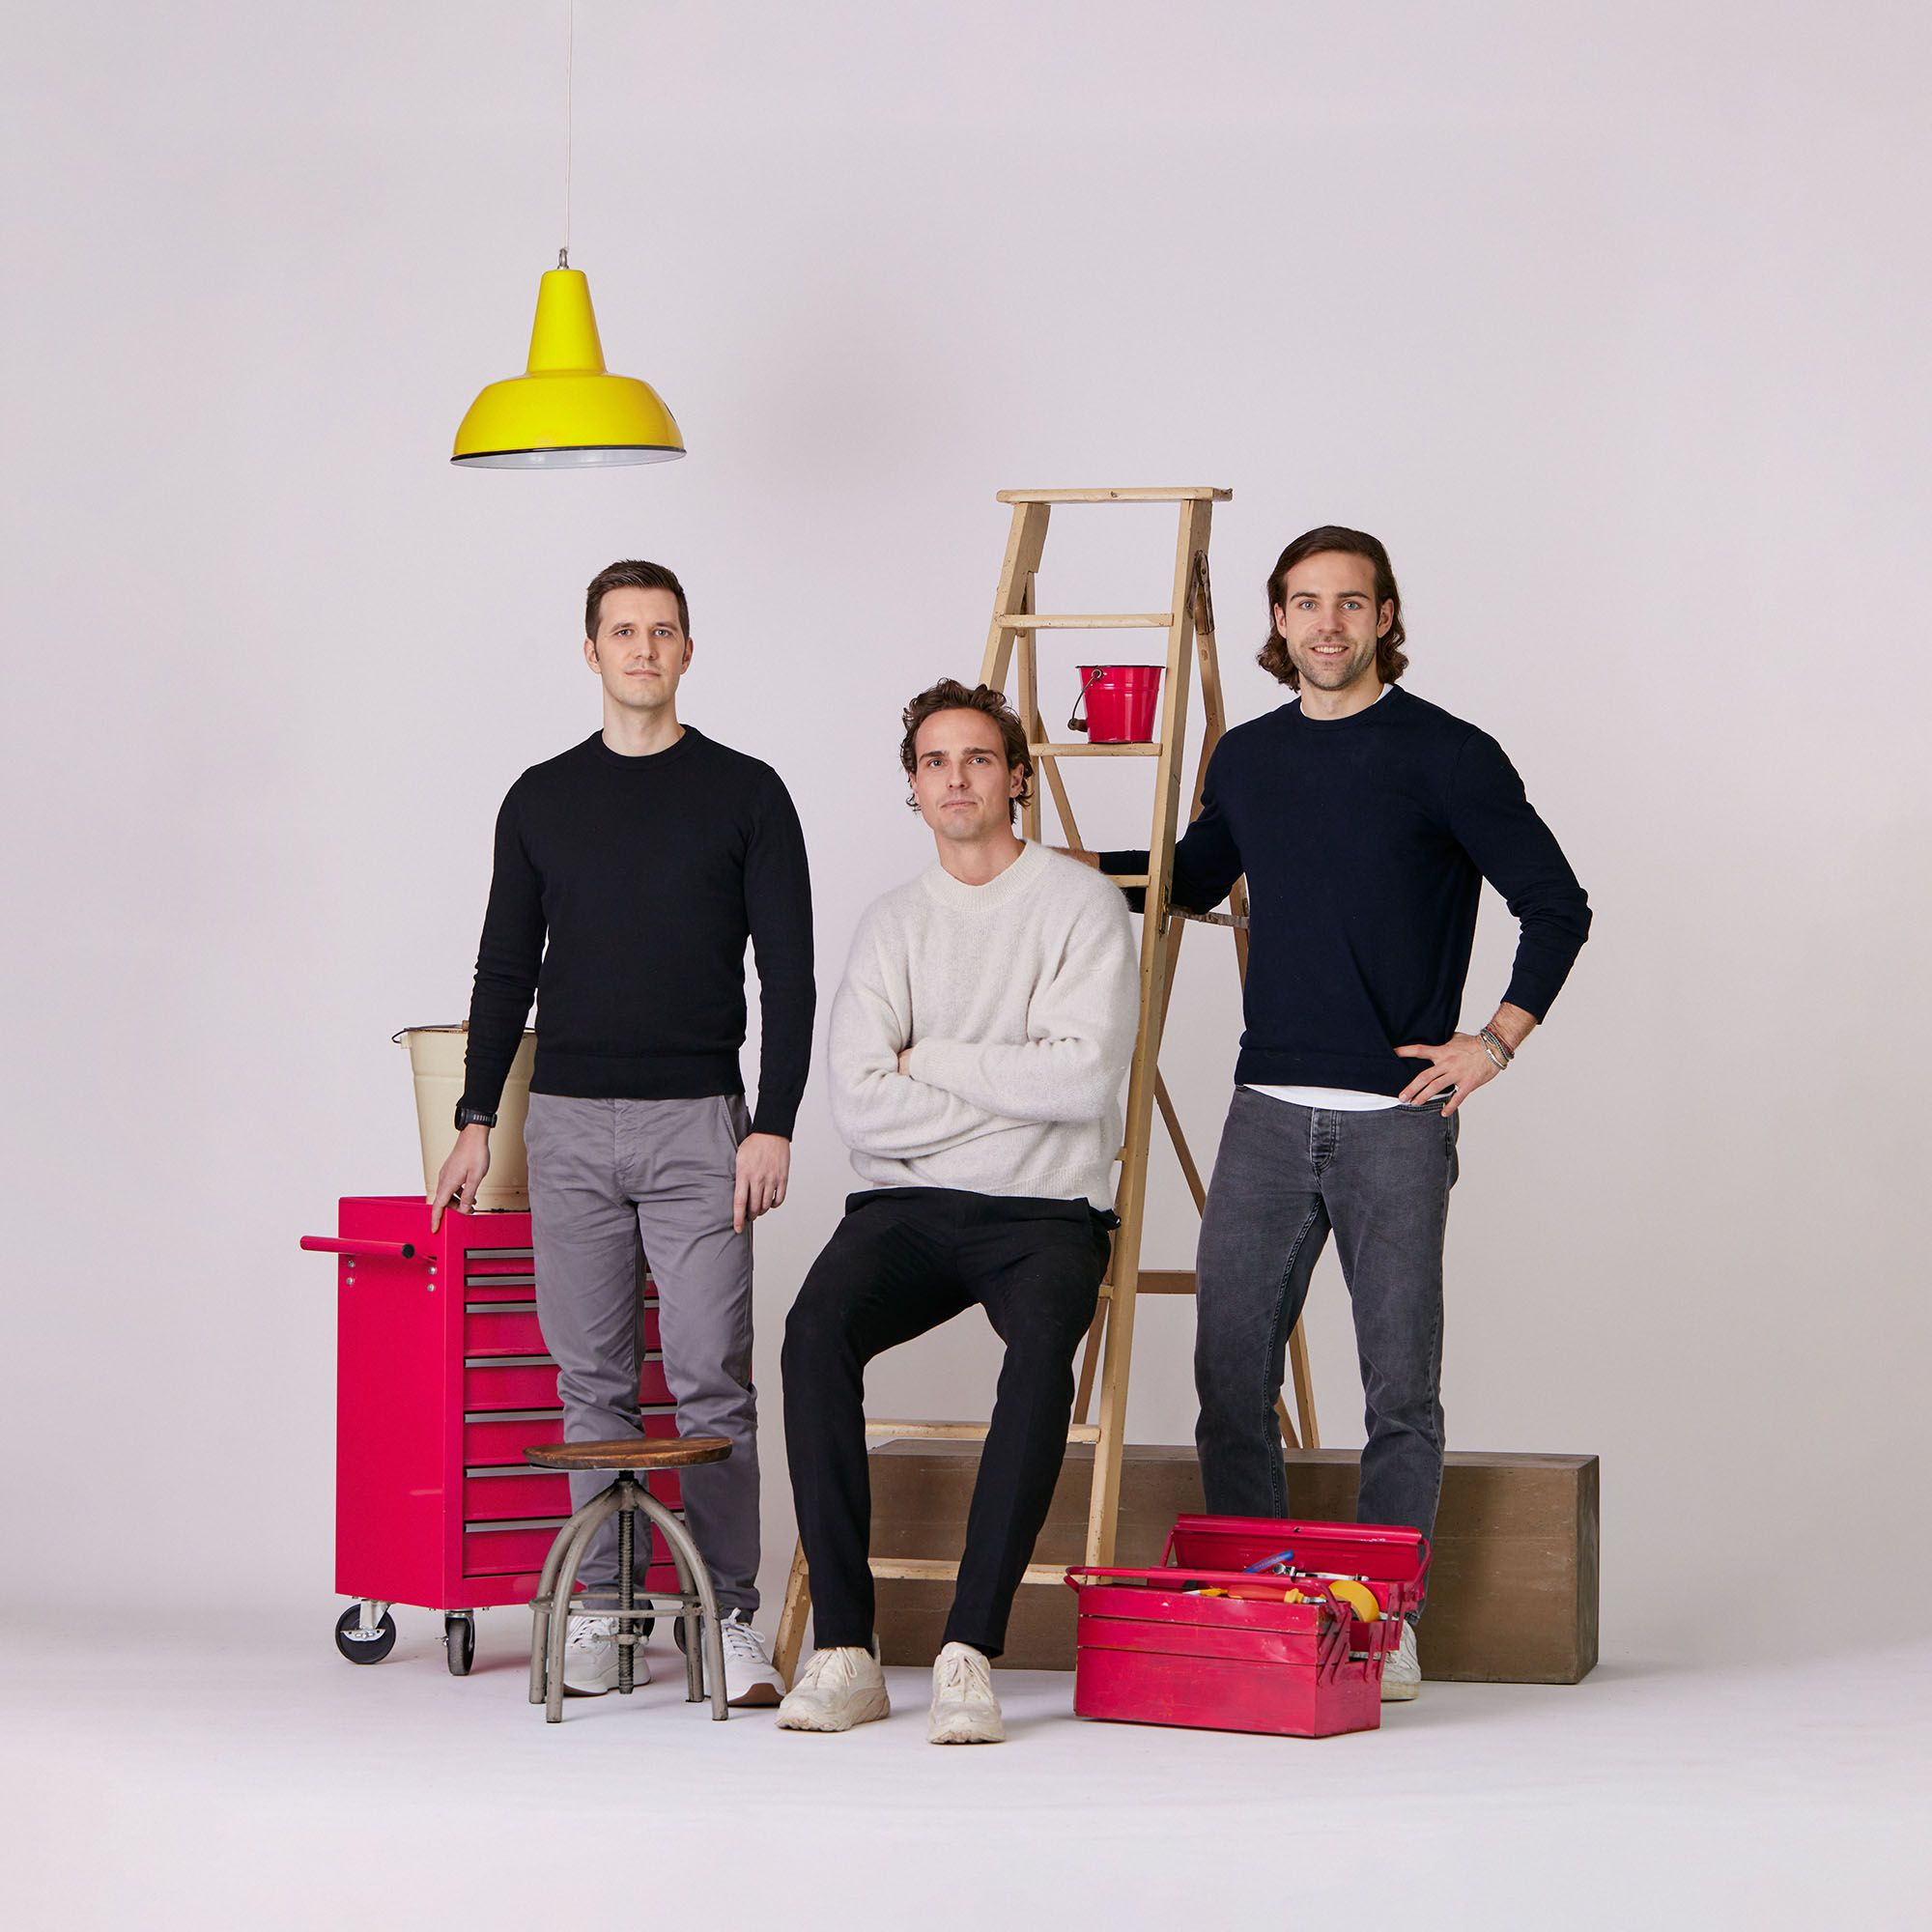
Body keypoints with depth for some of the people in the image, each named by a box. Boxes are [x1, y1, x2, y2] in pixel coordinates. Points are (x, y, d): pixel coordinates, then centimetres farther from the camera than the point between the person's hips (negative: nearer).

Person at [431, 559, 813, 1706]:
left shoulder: (746, 795, 1)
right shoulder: (541, 801, 9)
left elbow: (789, 975, -2)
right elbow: (506, 973, 12)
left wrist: (773, 1127, -10)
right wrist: (478, 1119, 6)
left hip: (699, 1129, -2)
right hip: (570, 1126, 3)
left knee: (712, 1381, -5)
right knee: (594, 1381, 6)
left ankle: (730, 1615, 1)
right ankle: (601, 1610, 12)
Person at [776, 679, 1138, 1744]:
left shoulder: (1081, 905, 4)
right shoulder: (892, 924, 13)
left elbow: (1084, 1076, -12)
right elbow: (860, 1106, 0)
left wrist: (927, 1060, -4)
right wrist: (1013, 1090, -6)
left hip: (1044, 1212, -3)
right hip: (907, 1205, 3)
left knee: (1042, 1344, -36)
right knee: (817, 1327, -29)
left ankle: (970, 1650, -35)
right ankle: (844, 1649, -28)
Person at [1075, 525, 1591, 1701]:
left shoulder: (1447, 757, -3)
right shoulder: (1249, 758, 12)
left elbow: (1557, 905, 0)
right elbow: (1196, 879, 29)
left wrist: (1497, 1041, -6)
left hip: (1396, 1120, -4)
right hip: (1269, 1115, 4)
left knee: (1401, 1388, 0)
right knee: (1231, 1376, 1)